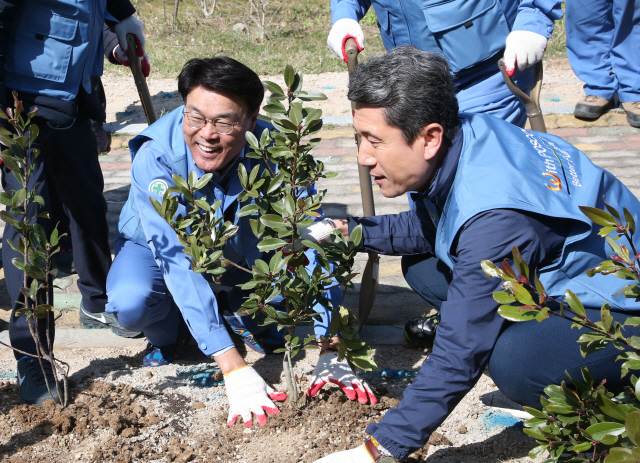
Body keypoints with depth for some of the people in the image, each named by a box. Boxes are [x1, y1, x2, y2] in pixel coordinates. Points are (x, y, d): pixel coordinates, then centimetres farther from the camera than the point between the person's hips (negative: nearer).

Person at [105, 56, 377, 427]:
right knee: (131, 302, -34)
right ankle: (168, 335, 3)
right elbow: (179, 261, -41)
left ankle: (242, 315, 6)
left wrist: (329, 354, -38)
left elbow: (309, 240, -30)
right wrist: (235, 370, -48)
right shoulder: (155, 157, -36)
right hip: (158, 249, -2)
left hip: (241, 250, 2)